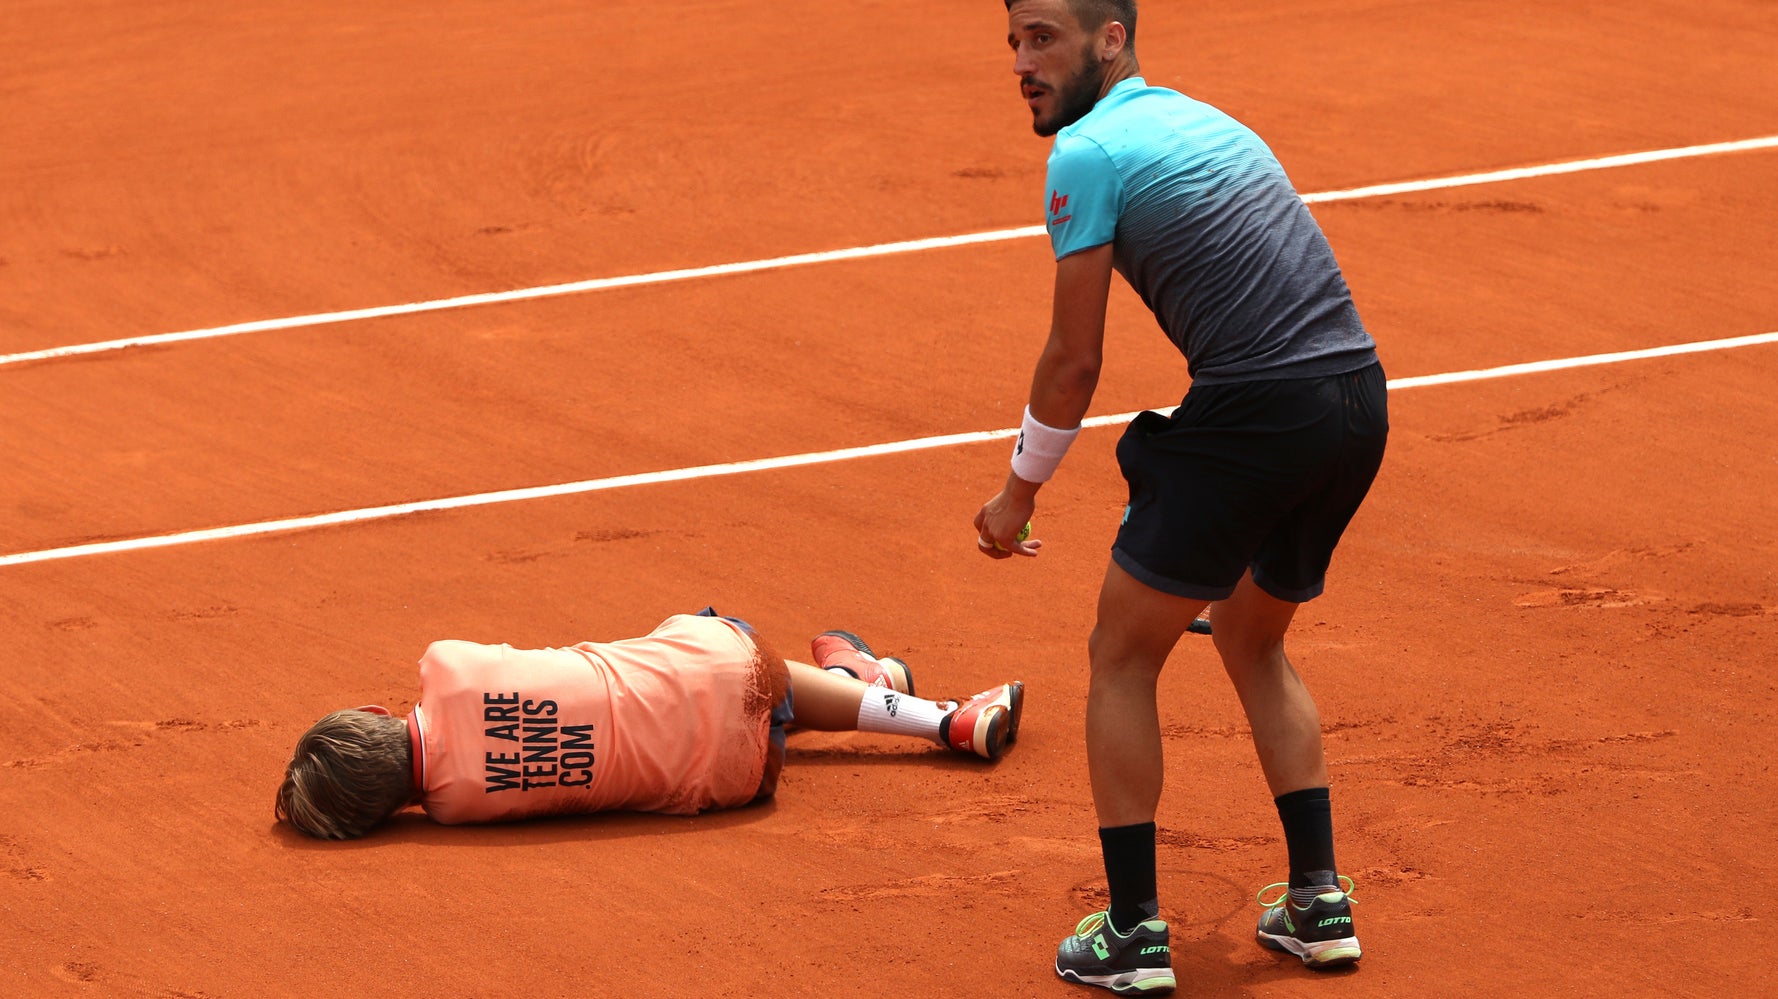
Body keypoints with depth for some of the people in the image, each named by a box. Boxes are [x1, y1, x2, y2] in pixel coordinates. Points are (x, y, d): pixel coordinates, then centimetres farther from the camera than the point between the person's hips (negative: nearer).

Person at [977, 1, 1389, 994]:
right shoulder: (1206, 119, 22)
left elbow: (1075, 360, -2)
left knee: (1123, 658, 8)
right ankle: (1320, 903, 22)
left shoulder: (1090, 151, -4)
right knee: (1252, 642, 27)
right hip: (1360, 398, 8)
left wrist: (1019, 491, 13)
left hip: (1255, 410, -8)